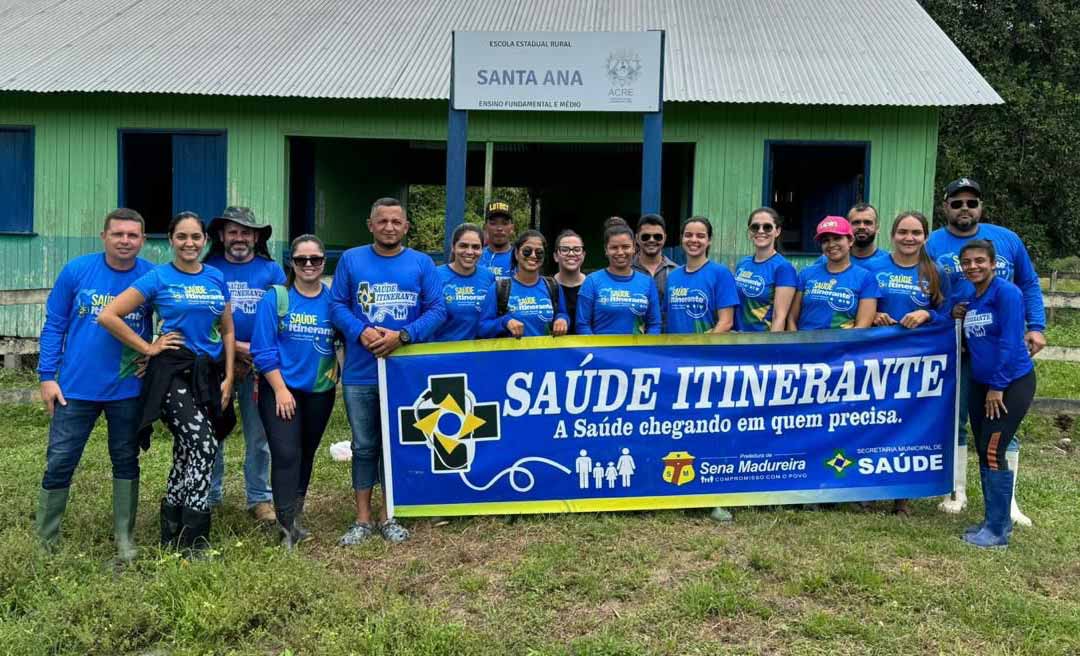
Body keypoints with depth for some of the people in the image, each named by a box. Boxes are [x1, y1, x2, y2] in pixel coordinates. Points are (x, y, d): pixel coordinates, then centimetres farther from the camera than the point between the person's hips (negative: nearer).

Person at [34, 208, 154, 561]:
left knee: (126, 462, 12)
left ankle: (124, 538, 25)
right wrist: (47, 375, -4)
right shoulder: (76, 270, -7)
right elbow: (54, 325, 0)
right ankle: (44, 539, 22)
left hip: (127, 389, 1)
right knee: (59, 462, 6)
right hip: (75, 387, 0)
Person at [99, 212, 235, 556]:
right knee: (203, 445, -19)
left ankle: (172, 536, 25)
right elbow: (108, 315, -8)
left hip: (209, 374, 5)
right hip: (173, 372, -5)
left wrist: (228, 378, 5)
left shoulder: (217, 278, 9)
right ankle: (194, 542, -11)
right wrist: (148, 348, -7)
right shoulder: (158, 277, -4)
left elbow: (227, 331, 13)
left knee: (187, 452, 12)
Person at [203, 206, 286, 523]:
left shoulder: (271, 270, 5)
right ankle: (209, 495, 21)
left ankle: (259, 497, 18)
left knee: (259, 434, 7)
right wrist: (235, 347, -11)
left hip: (260, 365, 1)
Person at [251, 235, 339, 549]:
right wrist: (281, 389, -13)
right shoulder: (275, 298, -6)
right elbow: (264, 349, -9)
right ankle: (288, 526, -7)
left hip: (320, 391, 3)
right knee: (286, 455, -11)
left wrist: (337, 368, -3)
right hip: (281, 389, -3)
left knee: (306, 455, 15)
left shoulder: (333, 300, 1)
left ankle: (294, 516, 31)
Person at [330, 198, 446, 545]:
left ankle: (388, 516, 22)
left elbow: (437, 310, -4)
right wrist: (361, 332, -19)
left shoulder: (422, 263, 2)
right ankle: (363, 519, 18)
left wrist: (402, 336, -18)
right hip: (360, 373, 0)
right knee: (364, 446, 8)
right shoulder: (351, 259, 4)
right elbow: (337, 305, -1)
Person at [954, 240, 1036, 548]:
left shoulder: (1006, 292, -13)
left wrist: (997, 387, -17)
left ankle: (998, 530, -1)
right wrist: (958, 318, 1)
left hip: (1012, 382, -8)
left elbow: (1009, 342, -18)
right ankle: (997, 520, 23)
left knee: (993, 451, -10)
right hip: (981, 383, 8)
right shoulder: (968, 298, 9)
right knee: (984, 452, 10)